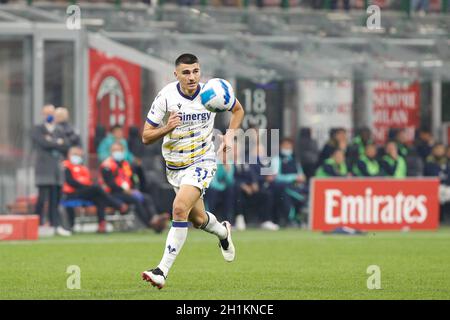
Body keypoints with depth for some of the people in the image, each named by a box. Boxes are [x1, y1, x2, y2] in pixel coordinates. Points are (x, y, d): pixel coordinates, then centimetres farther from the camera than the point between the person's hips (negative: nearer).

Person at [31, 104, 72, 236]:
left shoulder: (59, 132, 20)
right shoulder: (37, 130, 5)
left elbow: (66, 147, 6)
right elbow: (44, 143, -12)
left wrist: (52, 142, -5)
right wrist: (58, 143, -1)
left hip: (57, 169, 5)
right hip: (44, 169, -5)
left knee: (55, 199, 3)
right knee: (42, 198, -10)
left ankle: (55, 225, 3)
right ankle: (39, 224, -3)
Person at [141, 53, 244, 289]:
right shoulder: (166, 95, -13)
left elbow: (238, 110, 13)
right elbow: (146, 137, -10)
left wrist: (230, 135, -2)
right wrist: (166, 129, -29)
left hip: (202, 162, -3)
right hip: (174, 165, 3)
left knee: (180, 209, -24)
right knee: (197, 218, 16)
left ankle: (162, 271, -24)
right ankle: (223, 232, 53)